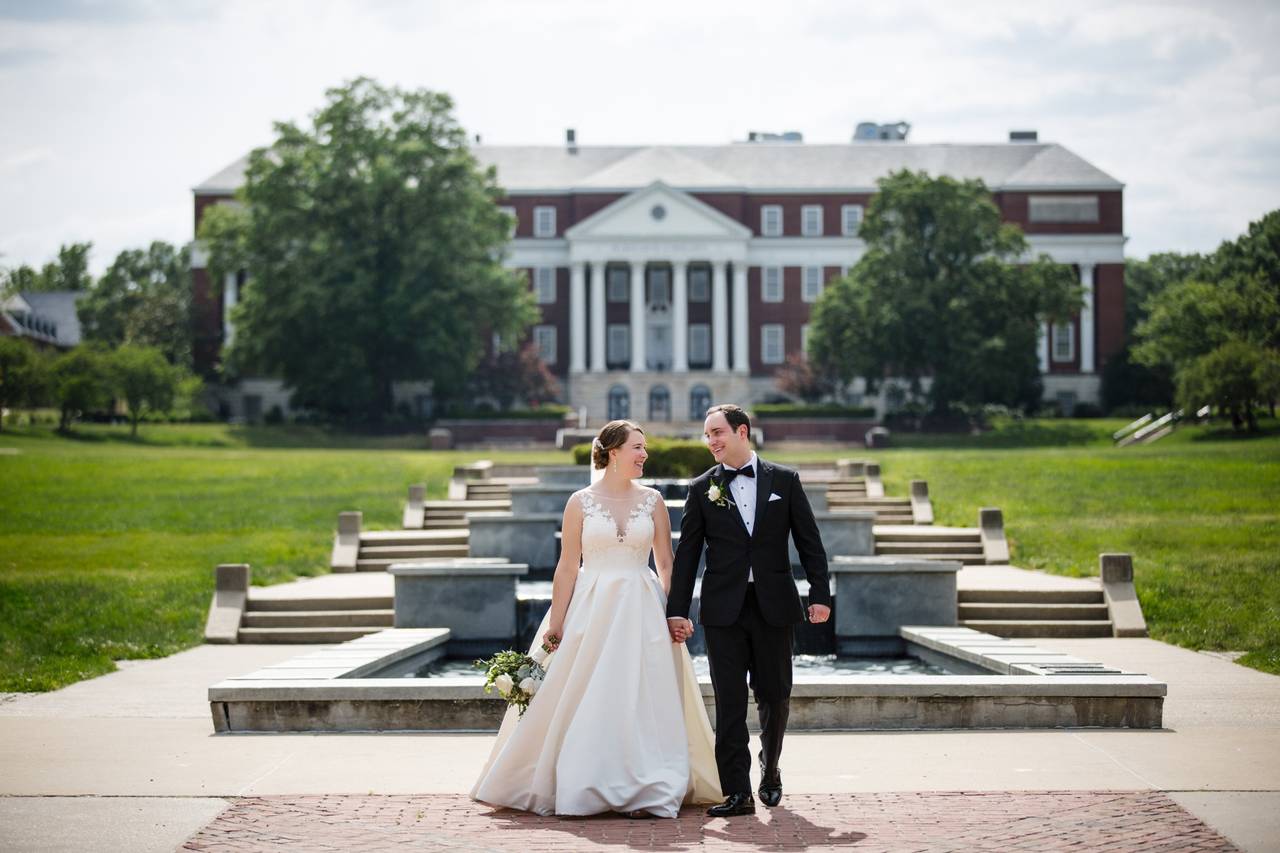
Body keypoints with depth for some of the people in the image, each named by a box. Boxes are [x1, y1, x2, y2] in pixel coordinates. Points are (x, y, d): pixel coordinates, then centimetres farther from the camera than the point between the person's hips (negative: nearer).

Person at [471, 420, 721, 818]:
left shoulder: (652, 500, 6)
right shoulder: (580, 502, 1)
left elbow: (666, 564, 7)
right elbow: (567, 567, 0)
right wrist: (555, 624, -3)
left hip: (641, 610, 1)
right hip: (591, 609, -1)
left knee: (641, 701, -1)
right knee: (585, 703, 0)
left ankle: (645, 791, 4)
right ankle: (581, 788, 10)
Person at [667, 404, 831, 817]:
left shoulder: (784, 480, 4)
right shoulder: (702, 488, 5)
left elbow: (809, 542, 5)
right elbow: (687, 553, 5)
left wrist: (820, 594, -3)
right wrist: (677, 610, 0)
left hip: (774, 605, 0)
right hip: (724, 609, 0)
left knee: (774, 696, 9)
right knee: (730, 702, -4)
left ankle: (770, 772, 32)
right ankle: (737, 792, -3)